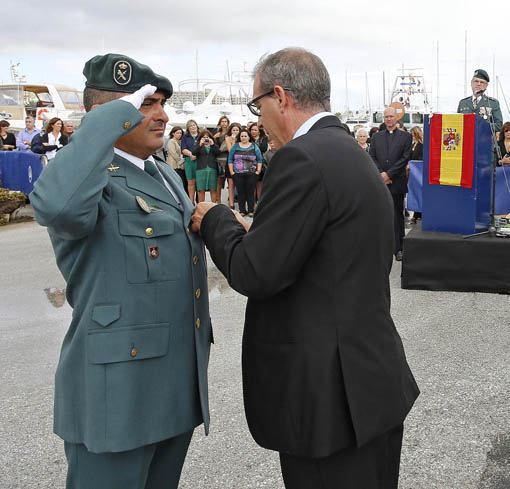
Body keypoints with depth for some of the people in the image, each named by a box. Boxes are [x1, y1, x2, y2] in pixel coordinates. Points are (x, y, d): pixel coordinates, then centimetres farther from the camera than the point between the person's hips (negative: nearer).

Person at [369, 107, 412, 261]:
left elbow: (405, 158, -4)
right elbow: (371, 157, 6)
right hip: (379, 183, 2)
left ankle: (398, 248, 7)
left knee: (397, 216, 2)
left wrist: (389, 174, -11)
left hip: (396, 183, -2)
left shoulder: (405, 136, 5)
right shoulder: (376, 137, 13)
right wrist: (380, 174, -8)